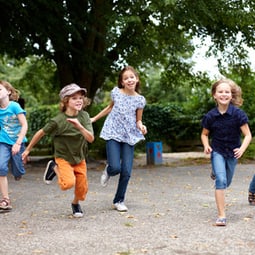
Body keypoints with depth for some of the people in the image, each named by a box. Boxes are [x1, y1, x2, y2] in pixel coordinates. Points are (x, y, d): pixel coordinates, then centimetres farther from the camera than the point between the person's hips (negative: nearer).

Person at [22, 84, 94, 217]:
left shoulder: (84, 116, -11)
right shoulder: (58, 121, -22)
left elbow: (91, 138, -18)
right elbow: (41, 133, -9)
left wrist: (79, 126, -36)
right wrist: (28, 150, 0)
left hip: (79, 159, 4)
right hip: (63, 158, -4)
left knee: (82, 189, 6)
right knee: (68, 183, -27)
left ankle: (75, 204, 40)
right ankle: (54, 168, 4)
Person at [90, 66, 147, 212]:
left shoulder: (140, 100, -1)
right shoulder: (116, 92, -2)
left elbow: (138, 120, 8)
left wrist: (141, 127, -15)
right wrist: (95, 119, 22)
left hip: (129, 136, 1)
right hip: (113, 134, -1)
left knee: (126, 172, -3)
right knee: (115, 168, -16)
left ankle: (119, 201, 15)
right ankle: (108, 171, 23)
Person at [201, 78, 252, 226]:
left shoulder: (238, 114, -17)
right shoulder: (210, 116, -12)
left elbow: (248, 135, -15)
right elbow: (204, 134, 5)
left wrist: (242, 149, -31)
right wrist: (206, 146, -14)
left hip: (233, 152, 1)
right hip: (217, 151, -1)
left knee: (226, 183, 19)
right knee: (221, 181, -18)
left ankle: (215, 172, 56)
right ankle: (221, 216, -14)